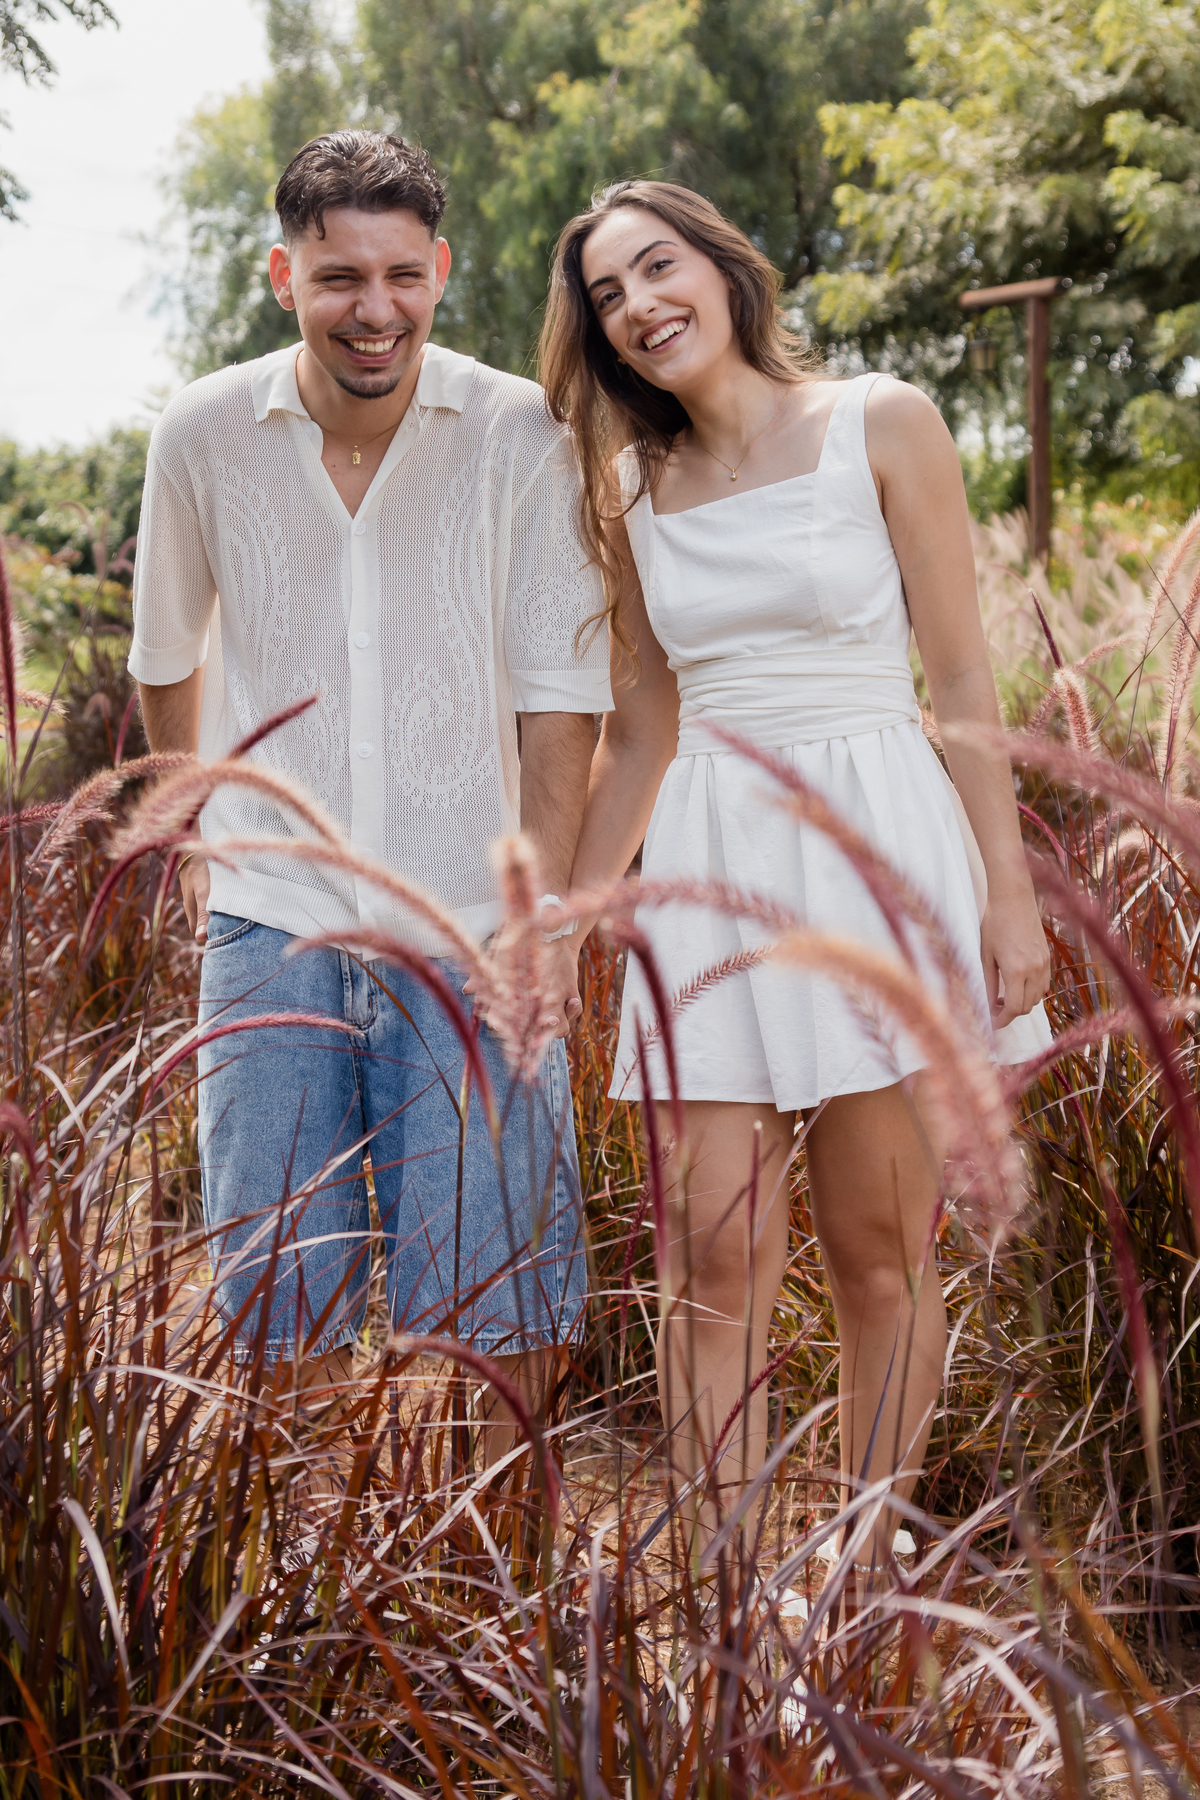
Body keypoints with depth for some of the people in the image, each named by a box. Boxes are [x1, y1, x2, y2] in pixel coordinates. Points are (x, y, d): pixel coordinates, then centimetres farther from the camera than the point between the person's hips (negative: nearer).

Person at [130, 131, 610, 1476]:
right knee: (284, 1304, 5)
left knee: (497, 1292, 1)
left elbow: (559, 691, -4)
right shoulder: (203, 435, -1)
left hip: (468, 917, -1)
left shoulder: (521, 436, -6)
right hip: (272, 912, 2)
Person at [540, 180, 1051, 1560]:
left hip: (881, 846, -3)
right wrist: (565, 924, 16)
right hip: (713, 872, 3)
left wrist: (1010, 895, -7)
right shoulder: (633, 490, 11)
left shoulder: (881, 425, 0)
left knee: (883, 1257, 4)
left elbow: (962, 680, -2)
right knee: (716, 1262, -3)